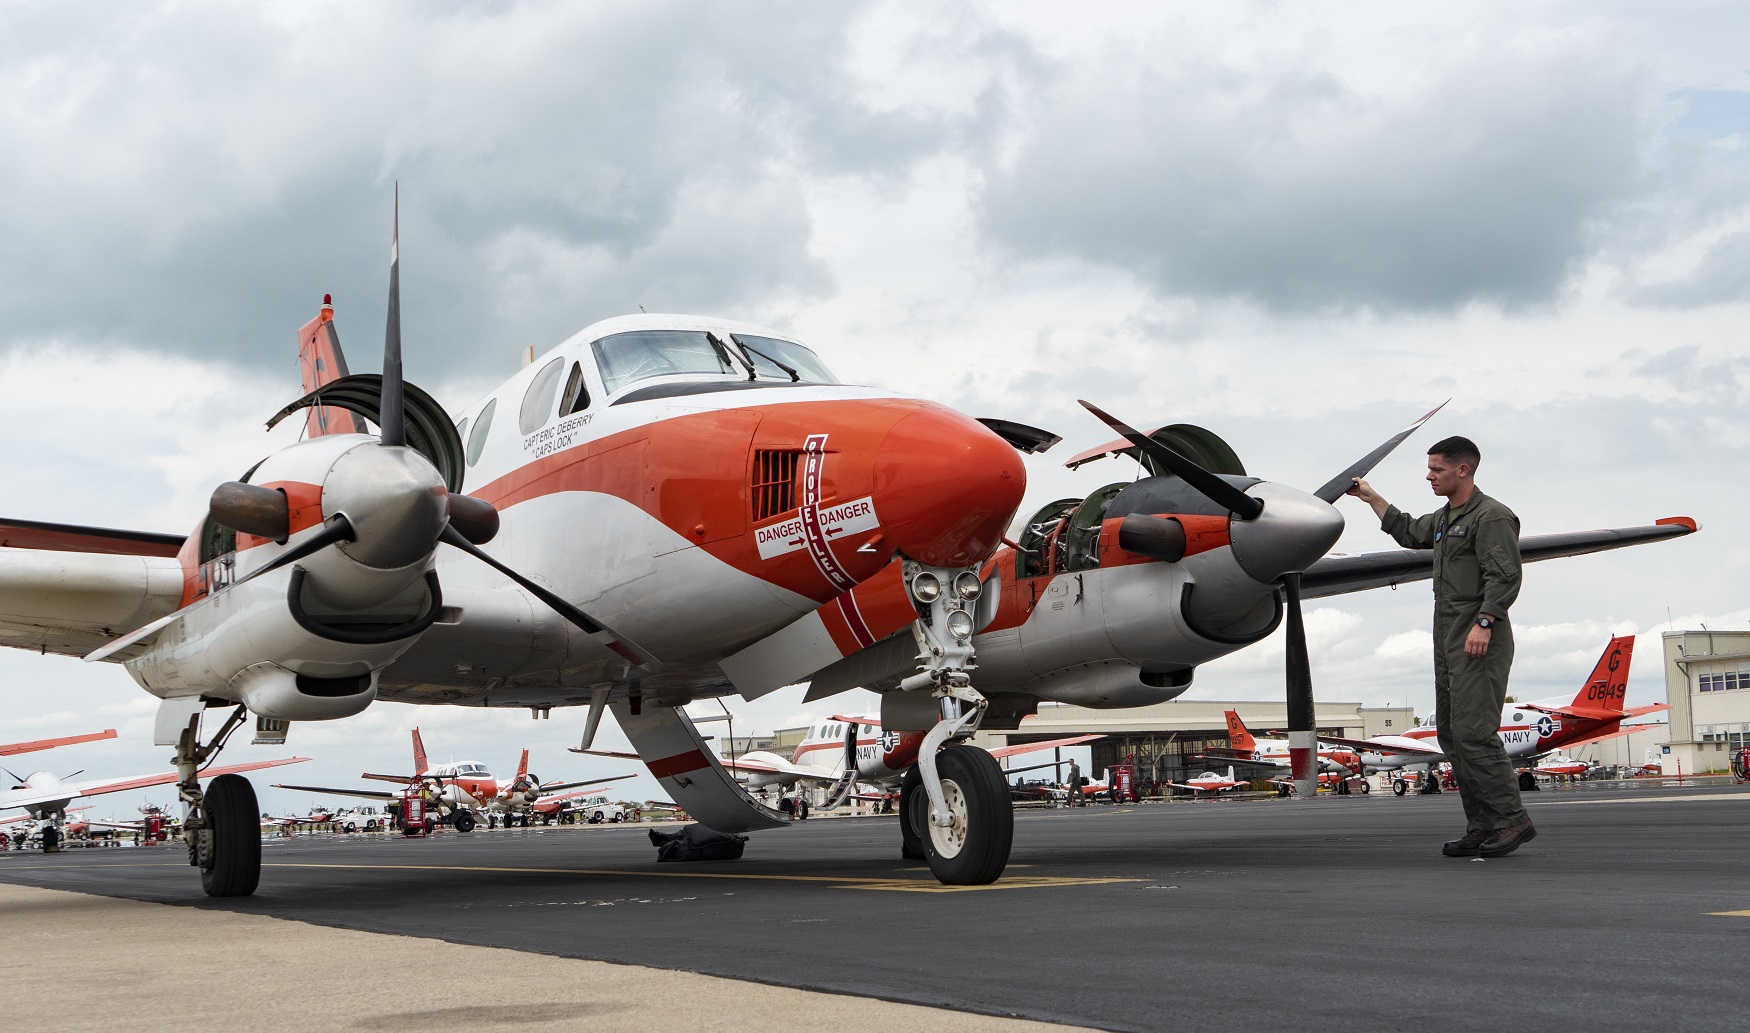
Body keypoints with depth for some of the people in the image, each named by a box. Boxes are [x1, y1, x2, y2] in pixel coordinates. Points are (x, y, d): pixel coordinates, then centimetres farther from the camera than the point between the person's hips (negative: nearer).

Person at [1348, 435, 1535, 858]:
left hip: (1479, 639, -10)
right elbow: (1408, 532, 40)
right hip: (1447, 639, 10)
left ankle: (1511, 820, -11)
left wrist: (1483, 623, -25)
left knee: (1474, 731, -16)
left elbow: (1505, 577, -17)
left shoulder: (1491, 516, -9)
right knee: (1451, 733, 7)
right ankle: (1482, 827, 9)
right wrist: (1371, 497, 41)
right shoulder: (1444, 518, 20)